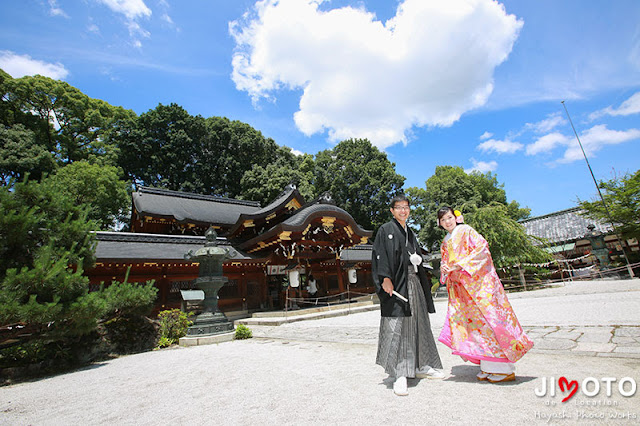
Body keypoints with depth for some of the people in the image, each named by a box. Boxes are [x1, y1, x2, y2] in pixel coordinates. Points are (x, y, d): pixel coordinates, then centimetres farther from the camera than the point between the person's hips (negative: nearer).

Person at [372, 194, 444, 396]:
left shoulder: (410, 233, 20)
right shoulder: (386, 230, -2)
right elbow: (380, 256, -12)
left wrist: (417, 259, 7)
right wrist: (385, 278, -21)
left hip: (414, 283, 8)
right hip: (396, 284, -8)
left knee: (418, 324, 14)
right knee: (396, 327, -9)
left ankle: (420, 367, 29)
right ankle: (399, 375, -1)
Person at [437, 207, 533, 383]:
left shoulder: (466, 231, -2)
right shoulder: (445, 243, 17)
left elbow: (482, 248, -12)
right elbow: (445, 263, 20)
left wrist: (461, 264, -19)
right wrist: (444, 269, -3)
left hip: (479, 283, -6)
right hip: (461, 289, 6)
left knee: (487, 319, -7)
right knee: (472, 322, 4)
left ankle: (505, 369, 3)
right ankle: (488, 366, 13)